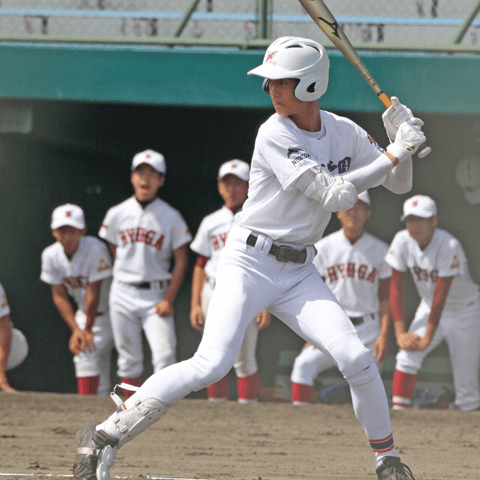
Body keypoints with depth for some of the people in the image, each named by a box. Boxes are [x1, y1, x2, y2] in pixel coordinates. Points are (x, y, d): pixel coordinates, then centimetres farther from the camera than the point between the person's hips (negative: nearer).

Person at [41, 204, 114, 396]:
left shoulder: (96, 250, -30)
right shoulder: (50, 255, -12)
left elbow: (93, 293, -24)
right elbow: (59, 295, -8)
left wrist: (88, 330, -17)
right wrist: (75, 329, -19)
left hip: (109, 314, -5)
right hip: (83, 313, 5)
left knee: (86, 353, -20)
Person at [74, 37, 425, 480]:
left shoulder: (344, 132, 4)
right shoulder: (275, 135, -14)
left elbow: (399, 184, 12)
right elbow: (335, 195, -21)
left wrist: (402, 141, -7)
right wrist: (395, 154, -19)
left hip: (300, 273, 5)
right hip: (249, 264, -5)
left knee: (357, 360, -12)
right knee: (211, 365, -21)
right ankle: (103, 437, -16)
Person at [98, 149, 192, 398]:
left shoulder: (171, 217, 0)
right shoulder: (117, 214, 5)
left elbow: (181, 261, 0)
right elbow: (113, 255, 13)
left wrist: (169, 300, -8)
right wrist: (121, 288, 11)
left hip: (156, 296, -2)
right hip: (123, 293, 2)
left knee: (165, 355, -15)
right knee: (129, 359, 5)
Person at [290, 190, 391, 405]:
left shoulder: (380, 250, 5)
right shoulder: (322, 248, 3)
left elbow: (385, 297, 4)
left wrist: (384, 334, -8)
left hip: (368, 330, 1)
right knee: (304, 364, -24)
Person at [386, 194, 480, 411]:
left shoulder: (449, 247, -29)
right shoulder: (402, 241, -14)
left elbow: (440, 296, -28)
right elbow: (396, 288, -12)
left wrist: (427, 339, -27)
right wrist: (400, 333, -19)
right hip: (429, 308, 4)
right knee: (407, 356, -18)